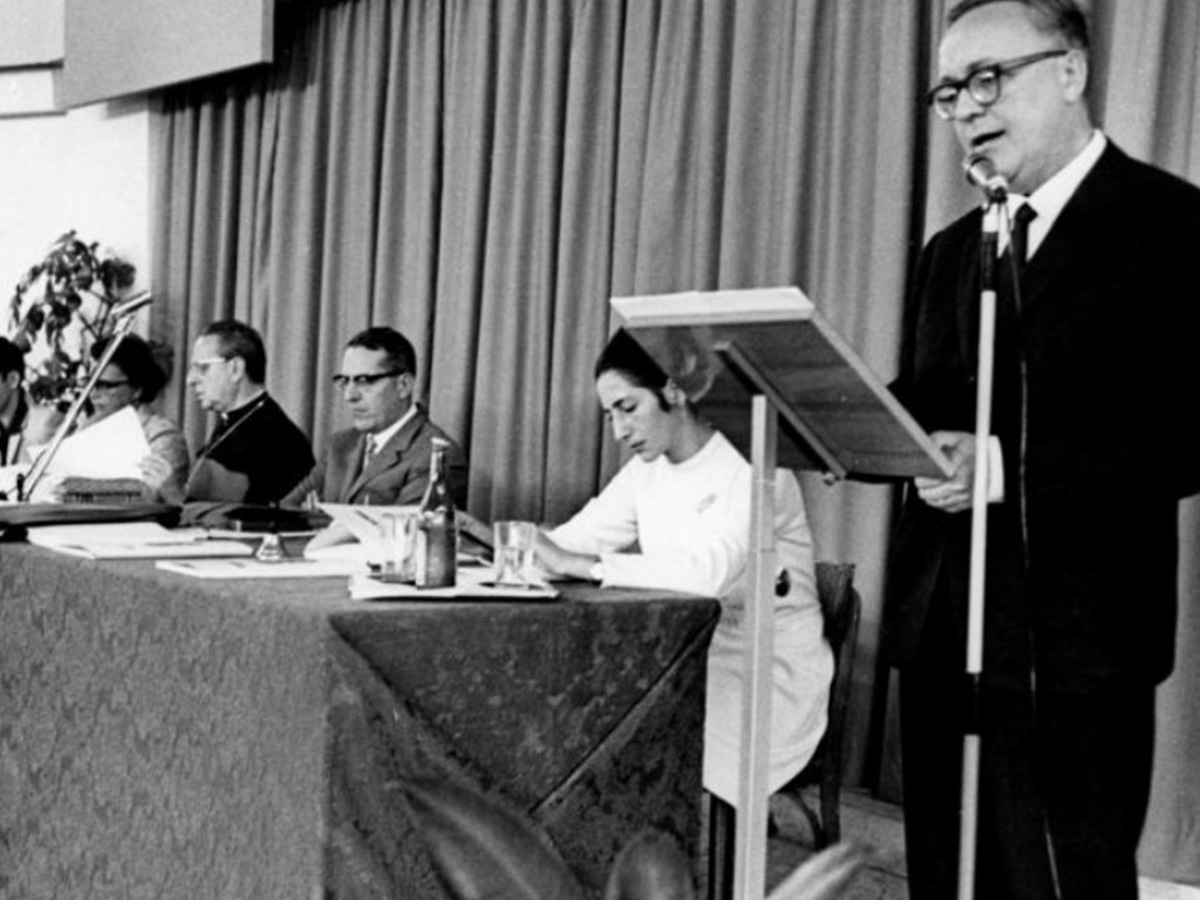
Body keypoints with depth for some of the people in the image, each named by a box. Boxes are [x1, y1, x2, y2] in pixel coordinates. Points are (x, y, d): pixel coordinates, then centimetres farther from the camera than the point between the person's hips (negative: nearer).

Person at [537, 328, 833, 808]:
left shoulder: (752, 468, -16)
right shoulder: (646, 470, 10)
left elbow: (708, 572, -32)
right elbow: (574, 540, 6)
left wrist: (578, 565, -34)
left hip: (771, 679, -7)